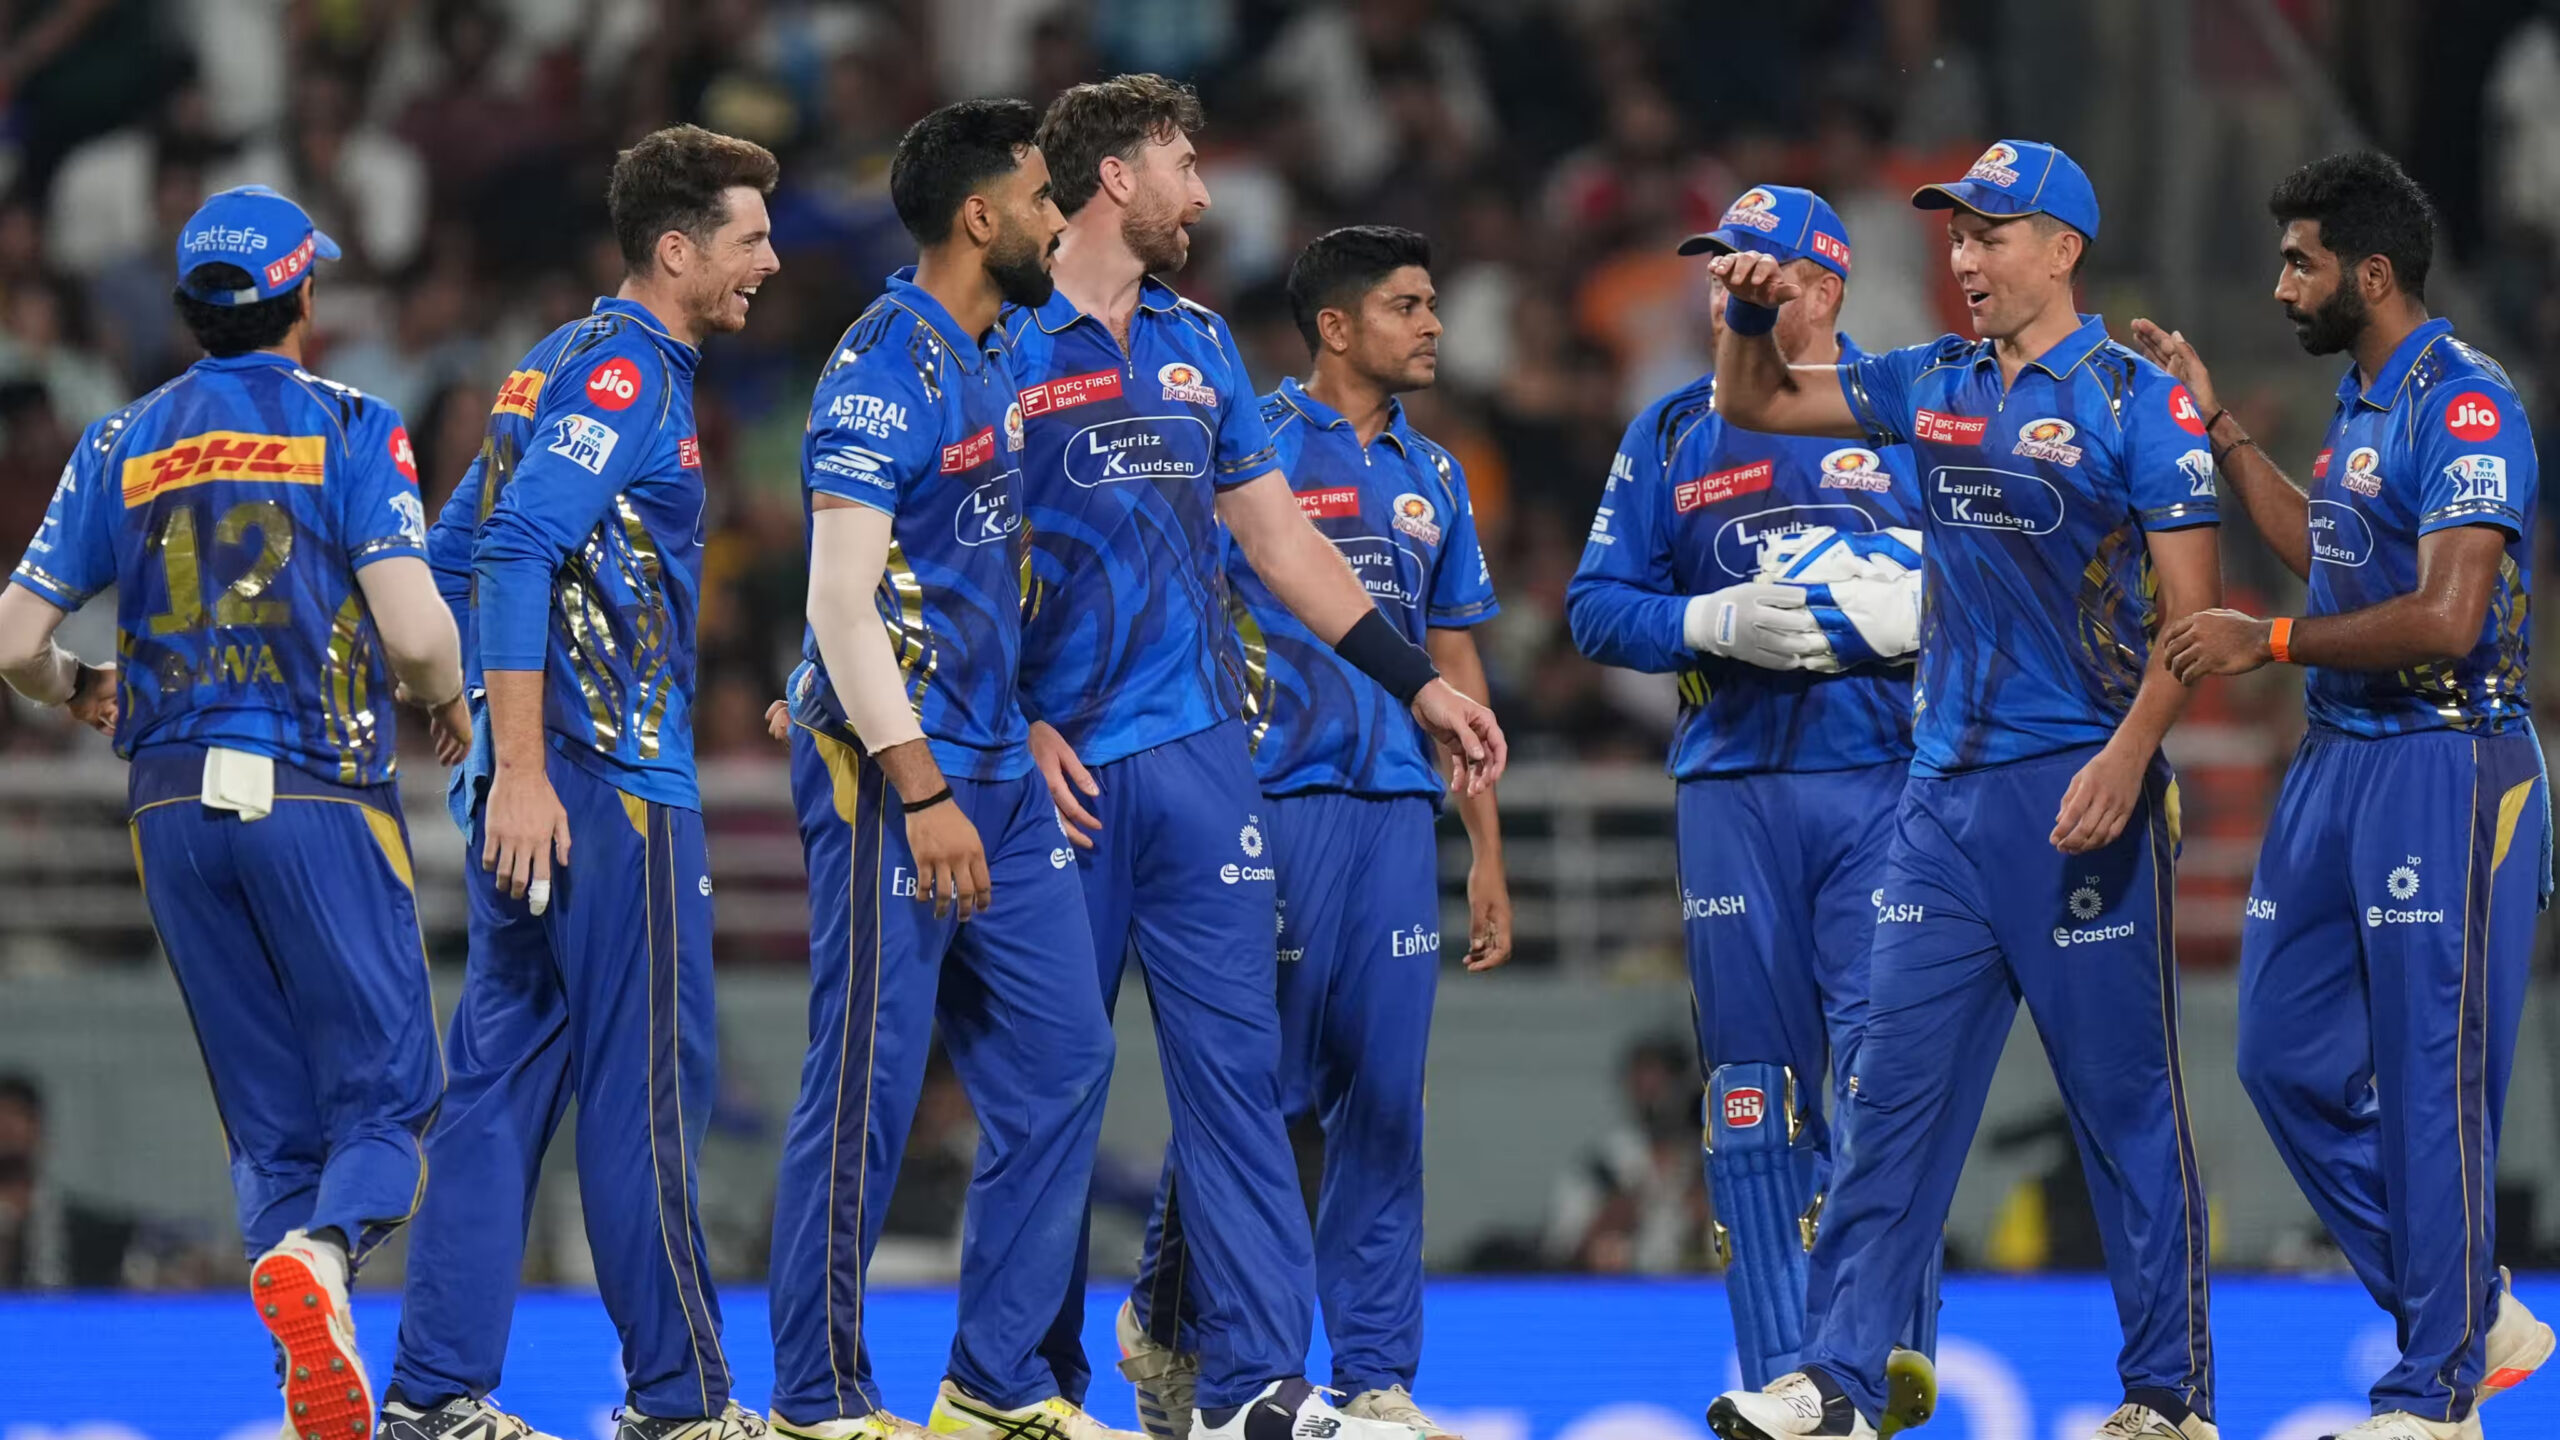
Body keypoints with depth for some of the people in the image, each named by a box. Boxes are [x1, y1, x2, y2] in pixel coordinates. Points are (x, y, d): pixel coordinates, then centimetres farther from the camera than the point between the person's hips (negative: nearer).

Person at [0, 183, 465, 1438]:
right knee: (383, 1093, 2)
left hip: (174, 808, 4)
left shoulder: (121, 446, 10)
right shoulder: (348, 429, -2)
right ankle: (320, 1251, -30)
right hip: (318, 795, -4)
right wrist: (448, 706, 9)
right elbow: (414, 631, -12)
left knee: (270, 1119, 10)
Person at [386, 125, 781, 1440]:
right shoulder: (625, 370, -11)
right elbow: (517, 555, -21)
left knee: (505, 1075, 7)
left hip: (537, 786, 10)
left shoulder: (566, 366, 19)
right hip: (610, 782, -10)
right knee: (646, 1084, -4)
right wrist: (523, 768, -25)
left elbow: (457, 553, 24)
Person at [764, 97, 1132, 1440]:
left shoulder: (995, 361, 14)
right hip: (891, 770, -9)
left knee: (1061, 1057, 8)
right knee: (869, 1081, -5)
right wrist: (921, 793, -22)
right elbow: (842, 601, -19)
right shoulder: (885, 365, -14)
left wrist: (1031, 730, 19)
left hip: (995, 770, 9)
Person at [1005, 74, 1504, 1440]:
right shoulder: (1004, 343, -5)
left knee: (1234, 1059, -1)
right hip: (1061, 763, -5)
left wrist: (1418, 681, 16)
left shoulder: (1197, 342, 15)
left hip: (1198, 751, 5)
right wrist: (1017, 725, -13)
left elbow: (1278, 533, 19)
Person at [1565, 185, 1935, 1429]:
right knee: (1754, 1080, 2)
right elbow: (1595, 604, 10)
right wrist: (1716, 624, -7)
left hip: (1885, 778, -3)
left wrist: (1905, 613, -14)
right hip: (1734, 786, 3)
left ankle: (1886, 1338, -10)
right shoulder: (1674, 434, 13)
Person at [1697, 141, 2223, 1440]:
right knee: (1895, 1088, 2)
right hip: (1944, 788, 6)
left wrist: (2126, 758, -21)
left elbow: (2193, 611, -10)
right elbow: (1755, 405, 22)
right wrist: (1754, 316, 1)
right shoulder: (1932, 385, 12)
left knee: (2126, 1096, -1)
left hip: (2078, 793, -6)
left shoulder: (2137, 400, -5)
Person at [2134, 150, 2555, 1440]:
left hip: (2442, 767, -10)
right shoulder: (2361, 401, 13)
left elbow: (2446, 618, -25)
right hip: (2338, 757, 10)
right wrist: (2217, 431, 26)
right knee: (2290, 1056, 10)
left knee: (2430, 1080, -5)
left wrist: (2266, 643, -19)